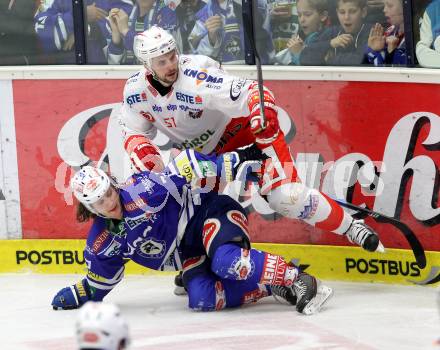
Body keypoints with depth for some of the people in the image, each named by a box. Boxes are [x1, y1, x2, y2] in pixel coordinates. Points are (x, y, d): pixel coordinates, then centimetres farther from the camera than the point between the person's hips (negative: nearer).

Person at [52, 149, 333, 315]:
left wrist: (233, 161, -29)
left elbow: (188, 169, -26)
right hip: (191, 253, 6)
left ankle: (296, 280, -31)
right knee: (201, 299, -22)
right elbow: (101, 280, 15)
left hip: (209, 213, -6)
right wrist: (76, 296, 8)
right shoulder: (102, 244, -4)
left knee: (226, 262, -38)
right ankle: (271, 286, -12)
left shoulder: (142, 191, -25)